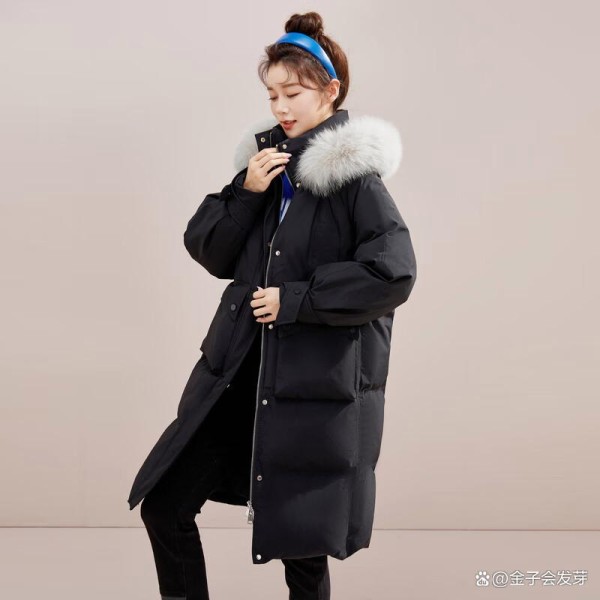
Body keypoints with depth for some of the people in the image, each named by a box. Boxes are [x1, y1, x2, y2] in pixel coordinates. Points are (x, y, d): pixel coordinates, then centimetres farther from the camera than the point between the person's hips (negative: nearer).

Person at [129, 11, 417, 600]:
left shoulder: (353, 175, -10)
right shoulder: (268, 160, 8)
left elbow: (393, 274, -17)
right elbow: (211, 253, 8)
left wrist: (296, 299, -16)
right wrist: (246, 193, -8)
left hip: (317, 382, -6)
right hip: (240, 368, 6)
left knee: (300, 540, 4)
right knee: (162, 504, 7)